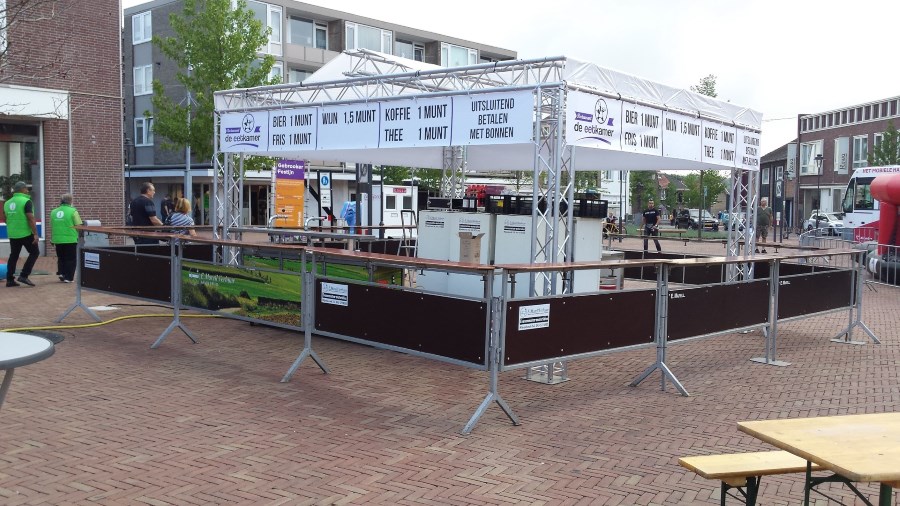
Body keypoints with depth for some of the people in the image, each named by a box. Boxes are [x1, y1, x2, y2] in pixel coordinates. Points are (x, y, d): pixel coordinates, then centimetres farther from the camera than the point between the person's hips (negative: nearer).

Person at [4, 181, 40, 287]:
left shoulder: (7, 203, 12)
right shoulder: (26, 201, -11)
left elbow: (6, 218, 19)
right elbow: (31, 219, -16)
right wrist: (35, 234, -16)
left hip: (12, 234, 7)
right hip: (25, 233, -7)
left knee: (13, 255, 13)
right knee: (34, 252, 5)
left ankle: (9, 279, 12)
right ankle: (24, 276, -4)